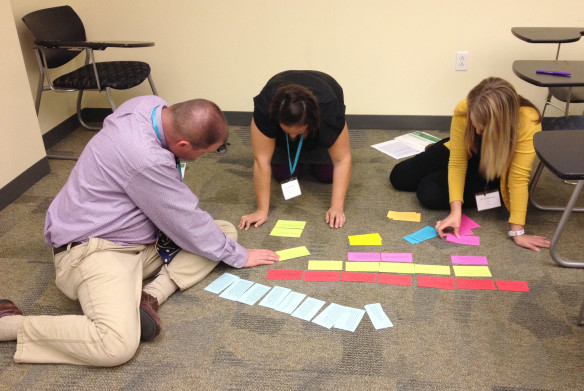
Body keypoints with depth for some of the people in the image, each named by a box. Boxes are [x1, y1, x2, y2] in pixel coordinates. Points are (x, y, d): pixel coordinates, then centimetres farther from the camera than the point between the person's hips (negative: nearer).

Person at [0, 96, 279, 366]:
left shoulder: (151, 105, -7)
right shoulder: (146, 160, -32)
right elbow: (189, 225, -18)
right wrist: (240, 256, -3)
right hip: (93, 249, -10)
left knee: (226, 231, 1)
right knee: (118, 346, -31)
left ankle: (150, 296, -12)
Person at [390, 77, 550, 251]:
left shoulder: (528, 123, -39)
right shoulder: (463, 110, -31)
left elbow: (518, 178, -35)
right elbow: (456, 163, -25)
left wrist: (517, 232, -35)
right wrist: (456, 211, -32)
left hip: (496, 170, -3)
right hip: (468, 152, 3)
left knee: (431, 194, -22)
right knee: (399, 177, 3)